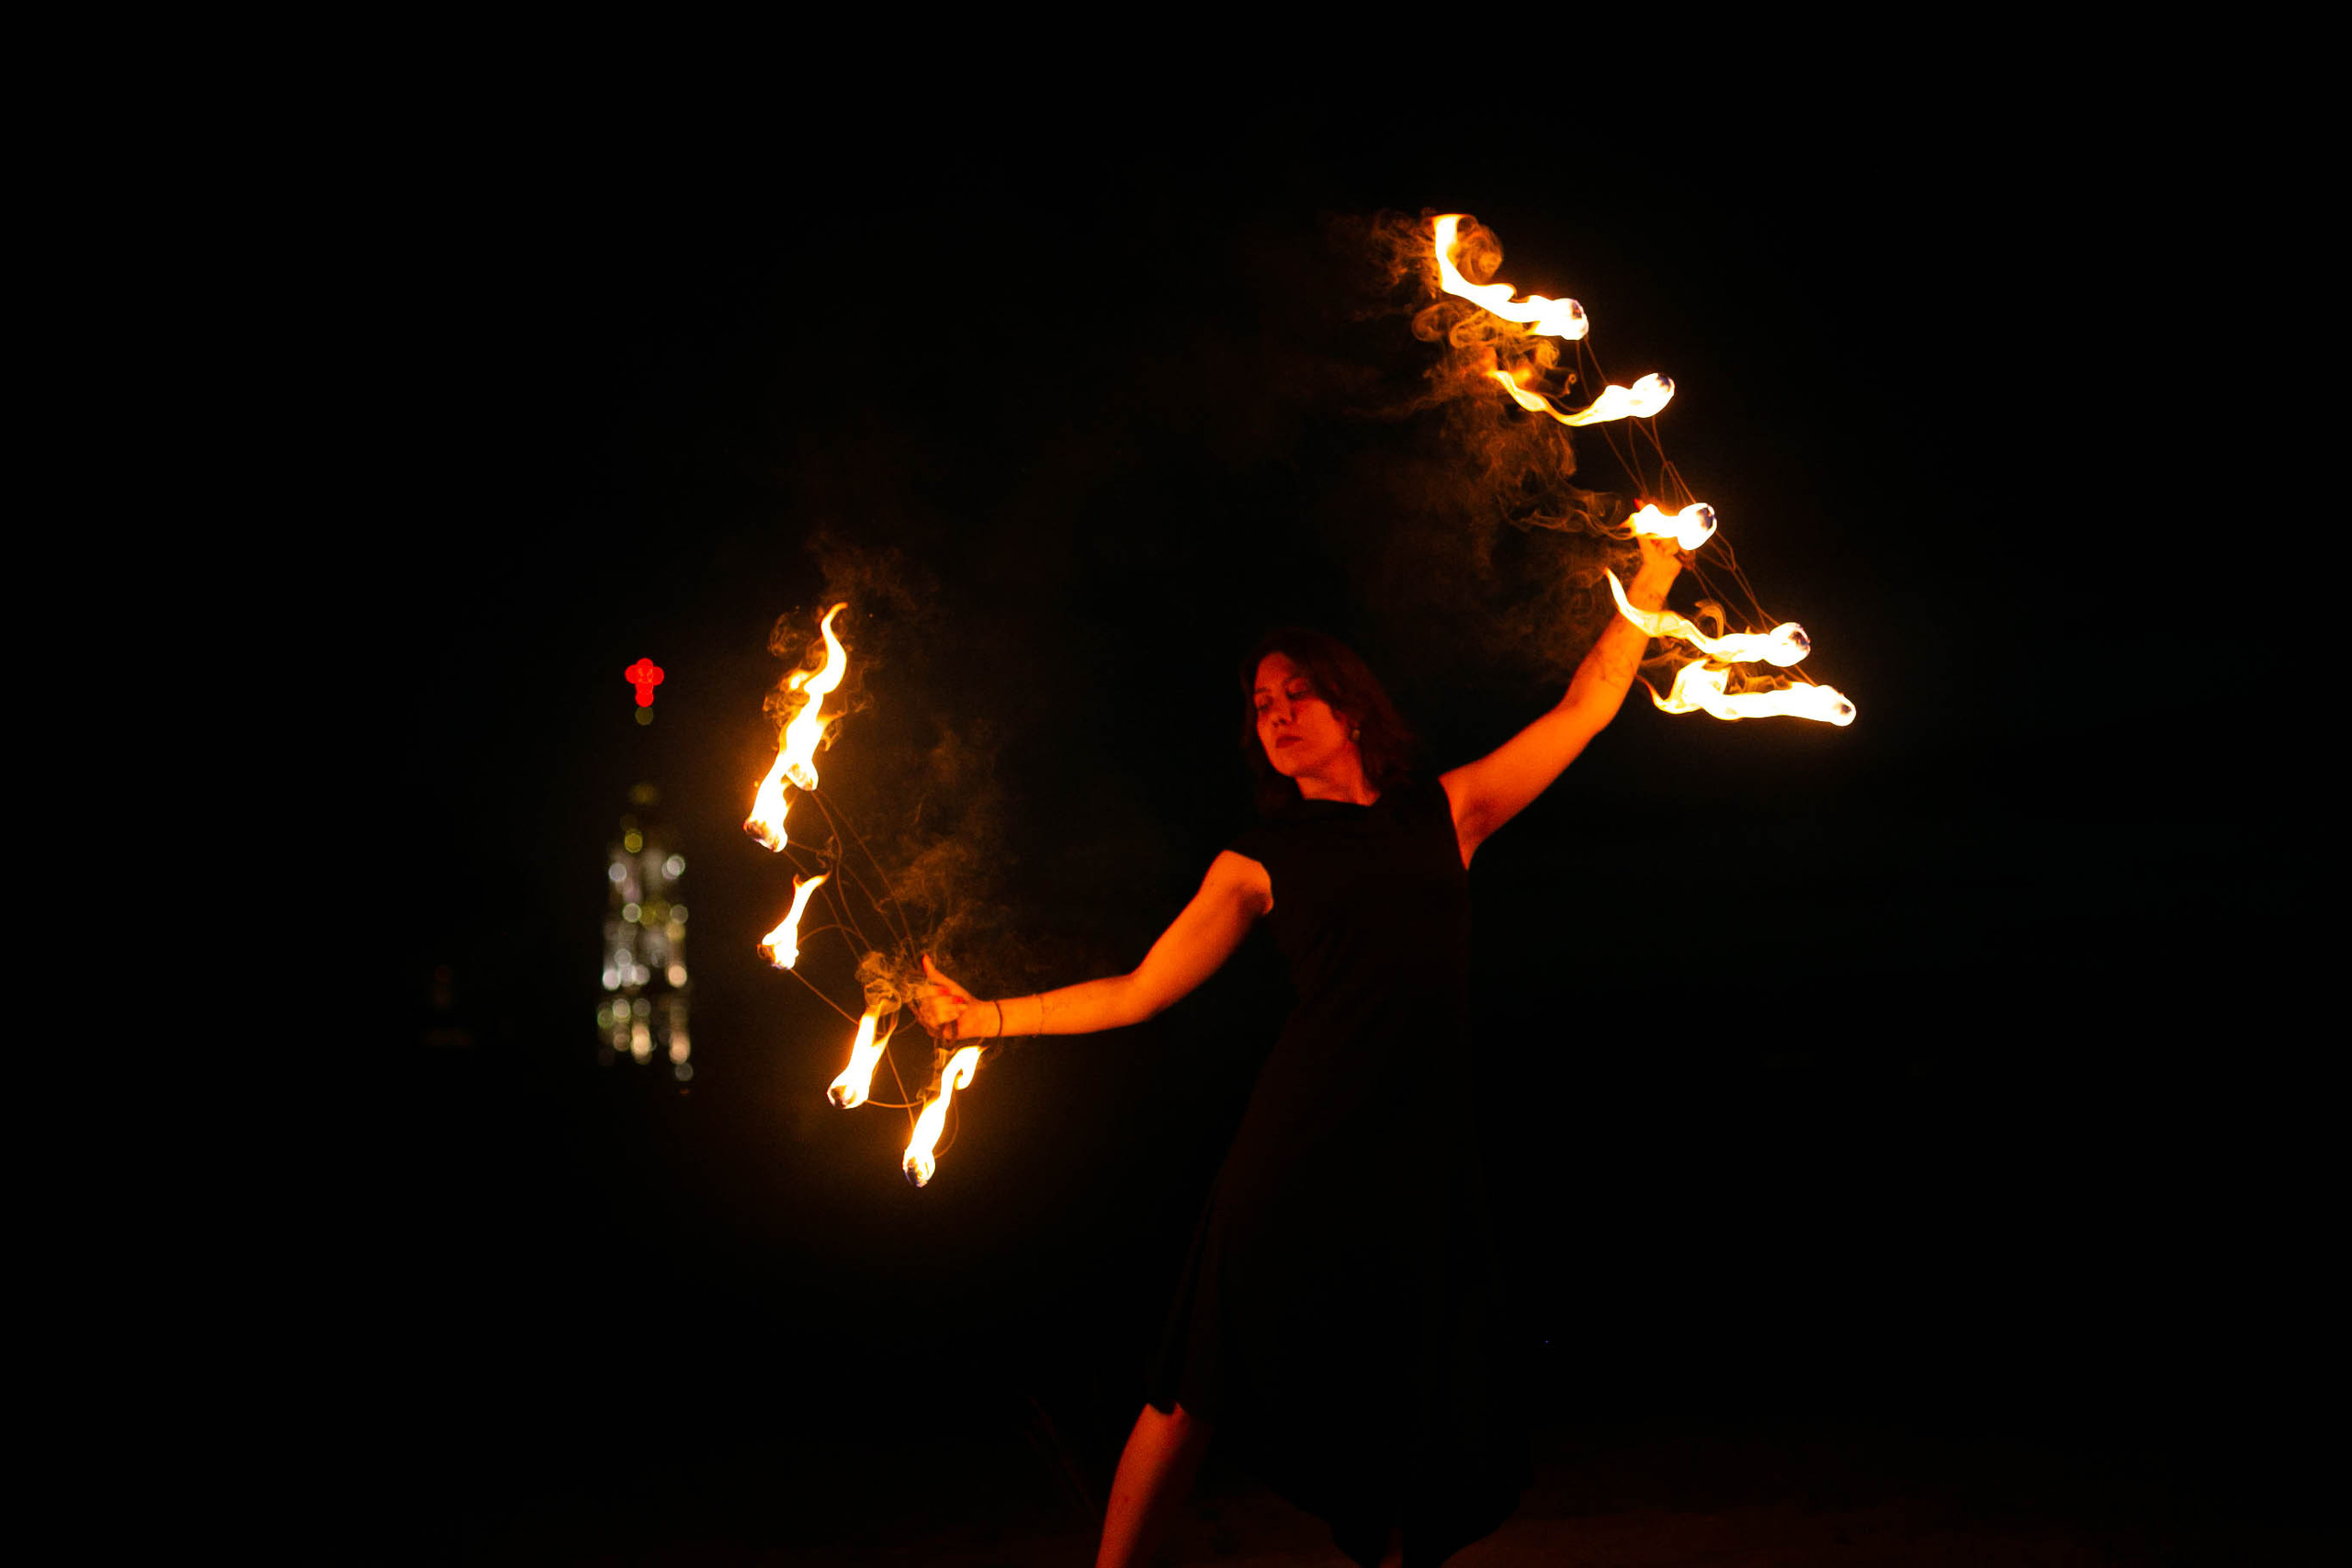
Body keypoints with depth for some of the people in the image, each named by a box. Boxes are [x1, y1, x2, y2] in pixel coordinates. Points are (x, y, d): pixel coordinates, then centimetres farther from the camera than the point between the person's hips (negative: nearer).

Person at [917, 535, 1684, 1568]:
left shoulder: (1445, 814, 14)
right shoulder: (1260, 861, 10)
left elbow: (1586, 707, 16)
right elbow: (1137, 992, 9)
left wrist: (1652, 574, 12)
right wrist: (987, 1017, 4)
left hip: (1422, 1152, 2)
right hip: (1302, 1143, -2)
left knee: (1414, 1416, 4)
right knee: (1204, 1390, -2)